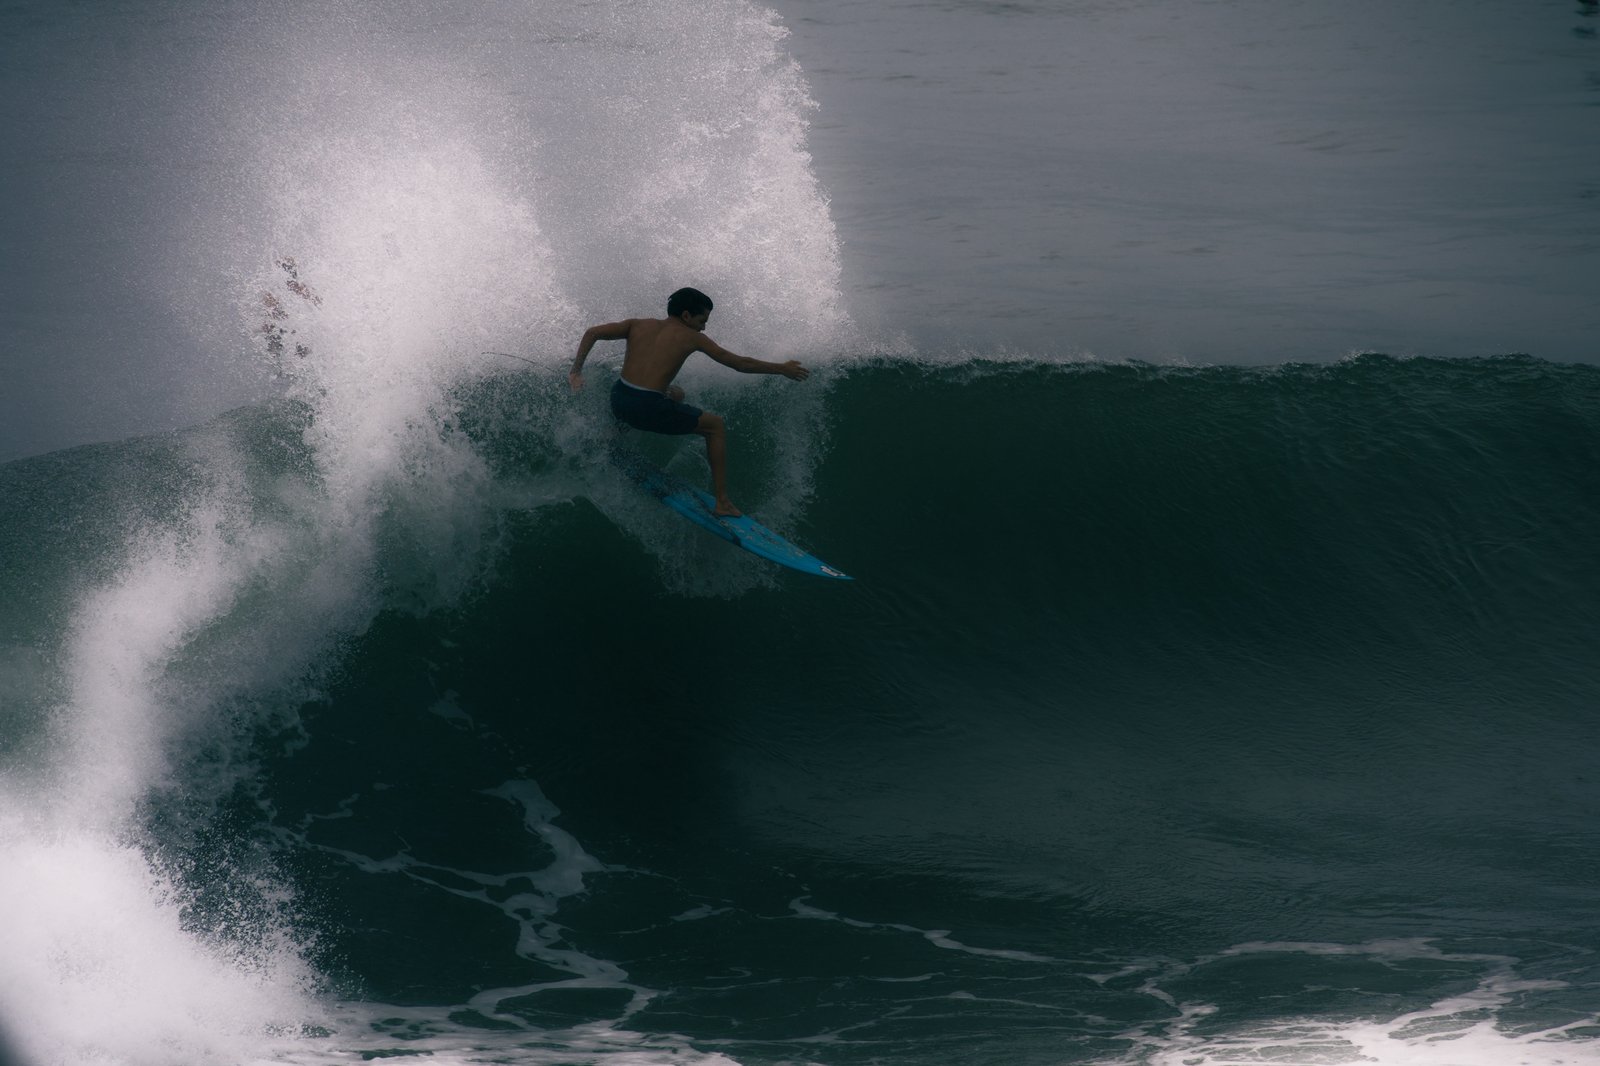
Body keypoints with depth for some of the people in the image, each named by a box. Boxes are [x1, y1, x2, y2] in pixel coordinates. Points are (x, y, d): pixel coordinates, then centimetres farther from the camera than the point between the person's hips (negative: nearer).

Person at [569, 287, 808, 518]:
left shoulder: (637, 325, 13)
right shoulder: (691, 337, 3)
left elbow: (592, 333, 3)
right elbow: (739, 363, 7)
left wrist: (576, 371, 6)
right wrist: (782, 369, 17)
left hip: (618, 402, 6)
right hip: (649, 410, -6)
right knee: (716, 426, 15)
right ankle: (722, 503, 11)